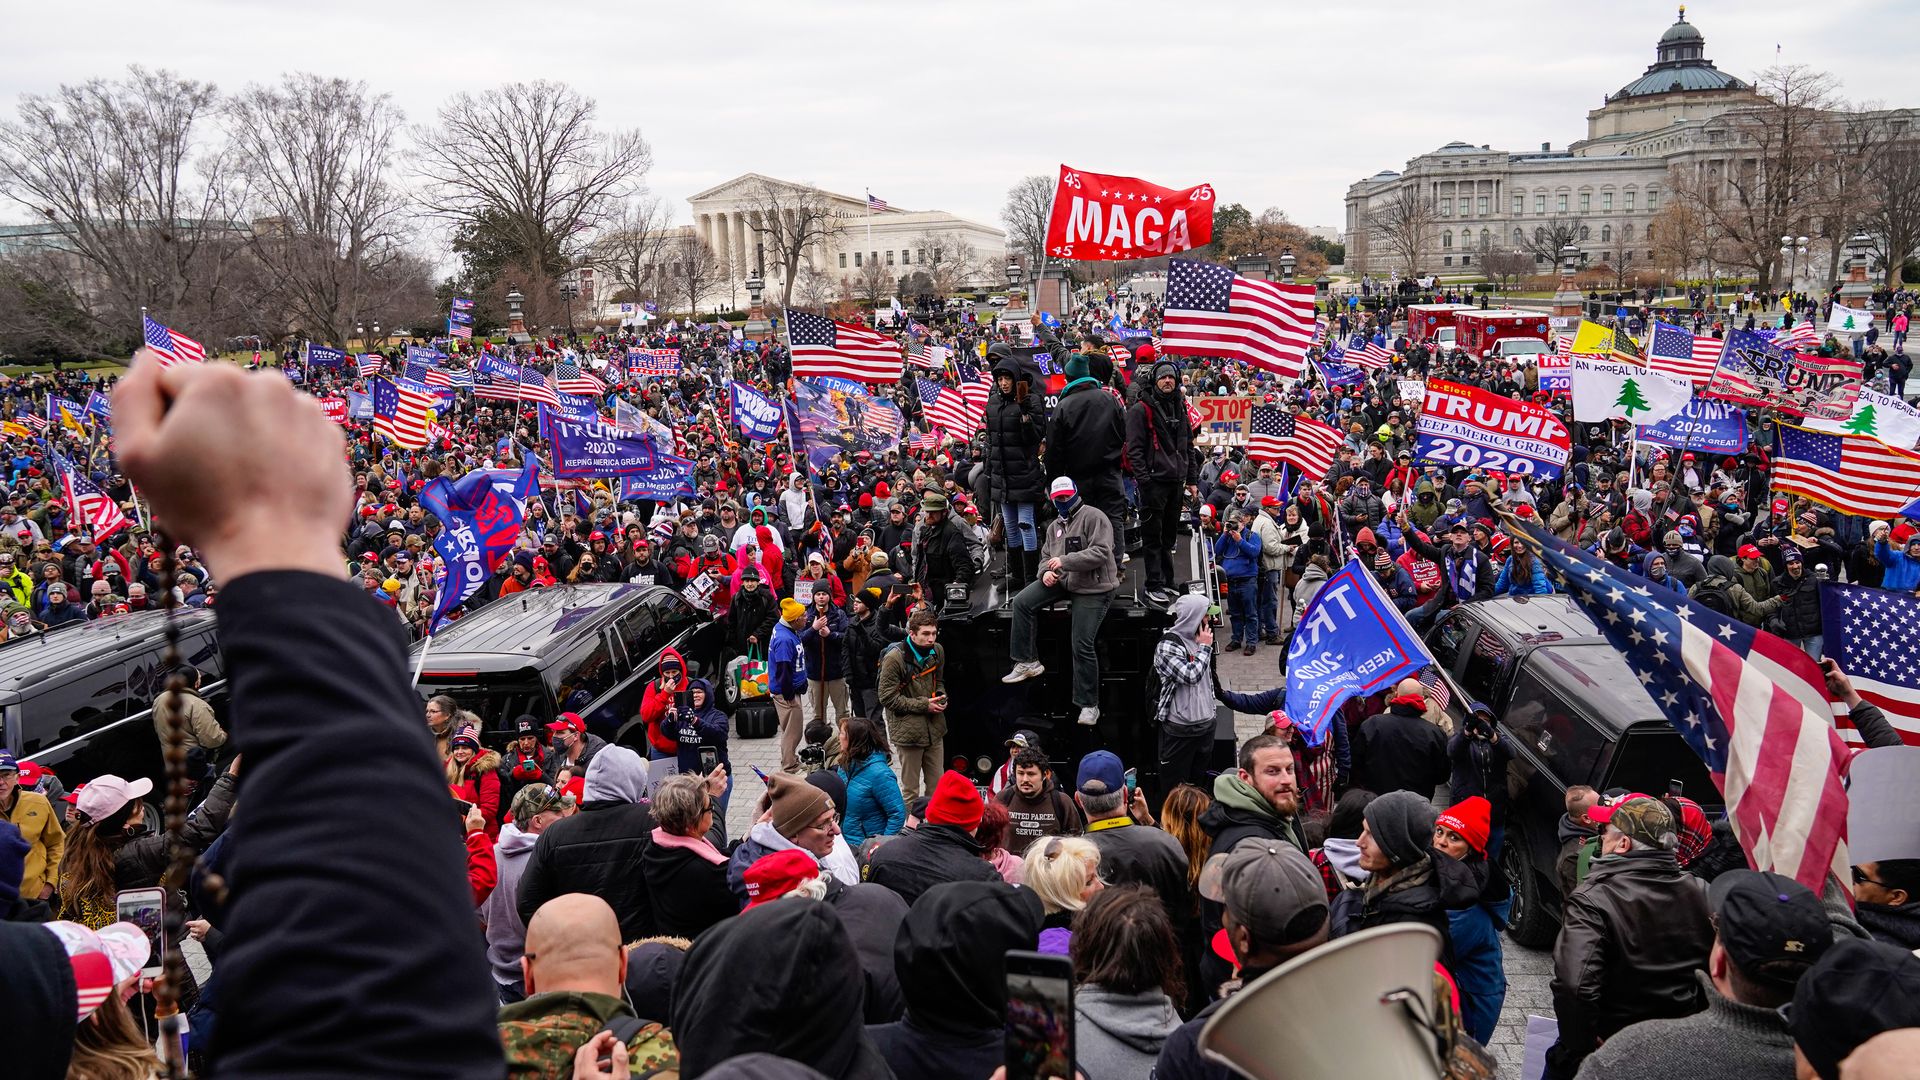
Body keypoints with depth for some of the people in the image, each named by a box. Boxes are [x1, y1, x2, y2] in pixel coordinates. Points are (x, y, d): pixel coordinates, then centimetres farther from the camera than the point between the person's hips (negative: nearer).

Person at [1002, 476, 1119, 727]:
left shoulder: (1093, 517, -10)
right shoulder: (1055, 526, 17)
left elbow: (1101, 552, -21)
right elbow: (1046, 555, 19)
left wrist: (1065, 561, -26)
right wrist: (1046, 571, -6)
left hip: (1093, 589, -8)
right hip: (1061, 581, 8)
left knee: (1083, 646, -11)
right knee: (1022, 603, -9)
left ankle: (1089, 705, 2)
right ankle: (1028, 662, -1)